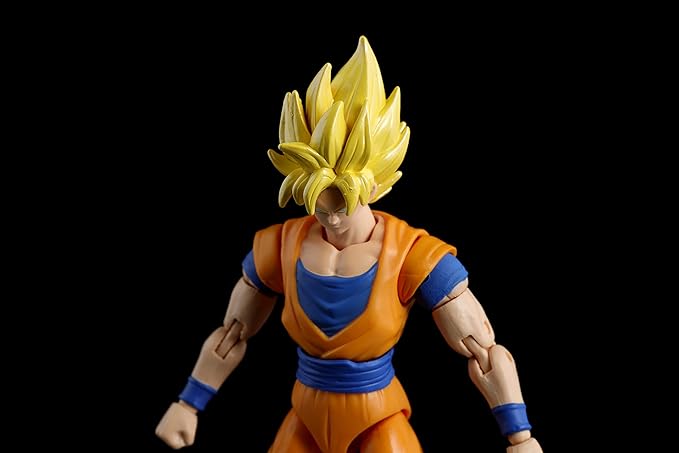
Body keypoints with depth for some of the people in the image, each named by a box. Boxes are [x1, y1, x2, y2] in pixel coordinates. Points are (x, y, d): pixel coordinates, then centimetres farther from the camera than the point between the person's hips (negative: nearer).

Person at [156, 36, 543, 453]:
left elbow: (487, 351, -19)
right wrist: (188, 405, 7)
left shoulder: (413, 255, -20)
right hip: (307, 415, 3)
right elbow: (231, 336, 4)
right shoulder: (281, 246, -9)